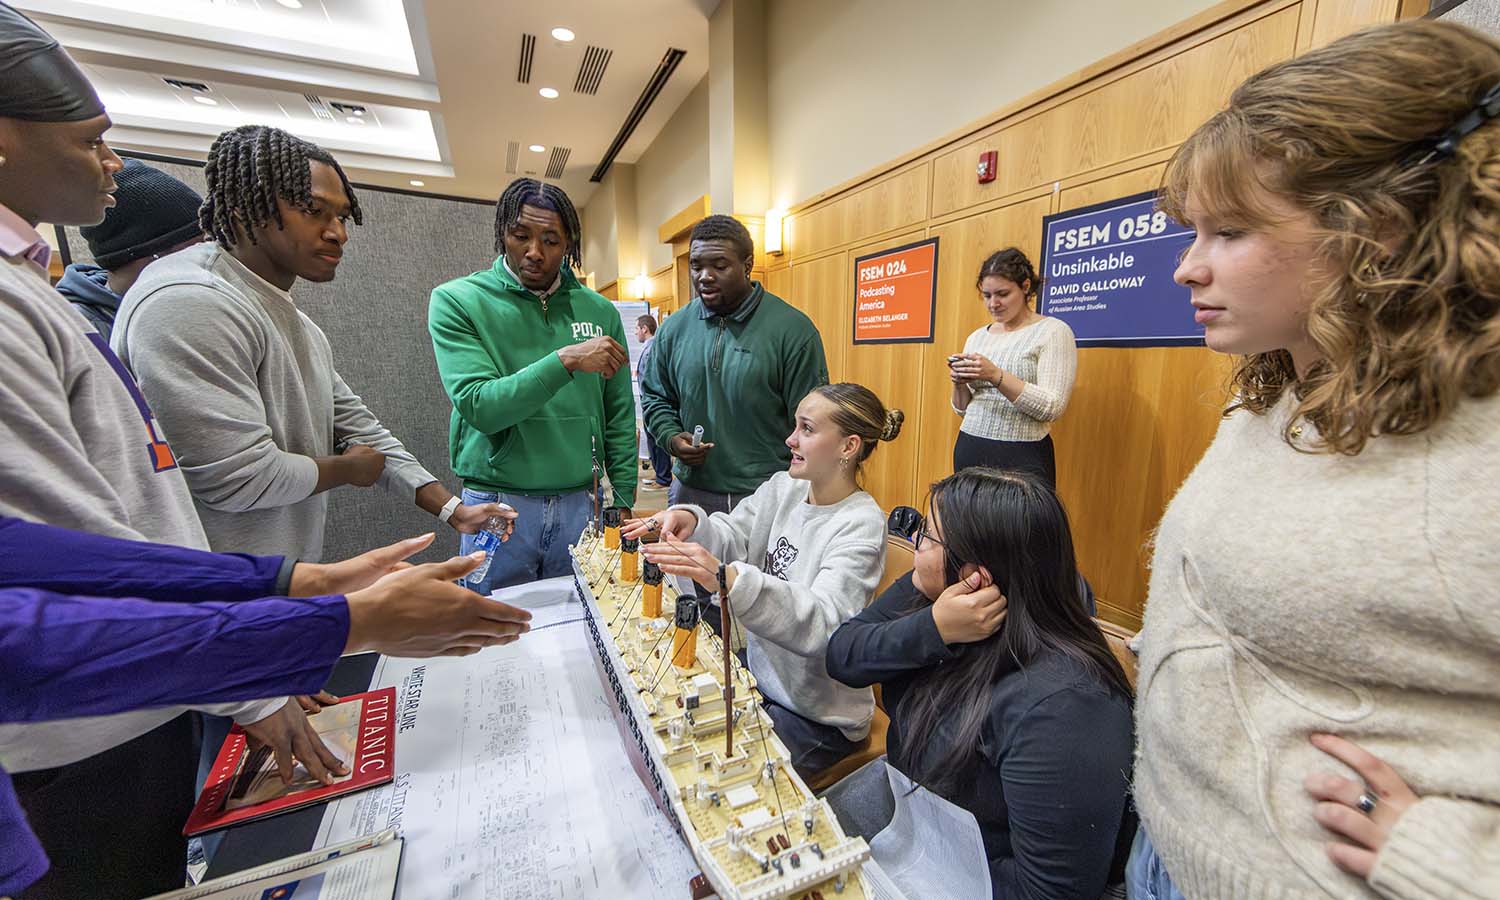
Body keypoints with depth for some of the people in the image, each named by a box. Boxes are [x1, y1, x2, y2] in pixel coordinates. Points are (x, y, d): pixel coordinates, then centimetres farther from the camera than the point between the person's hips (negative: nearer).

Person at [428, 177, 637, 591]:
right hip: (498, 504, -2)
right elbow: (479, 406, -16)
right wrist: (565, 360, -24)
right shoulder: (456, 301, -4)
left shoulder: (599, 311, 3)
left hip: (579, 504, 3)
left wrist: (625, 502, 2)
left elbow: (619, 417, 5)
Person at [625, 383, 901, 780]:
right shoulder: (783, 488, -3)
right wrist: (690, 520, -31)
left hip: (817, 716, -6)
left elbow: (824, 623, -35)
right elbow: (731, 537, -10)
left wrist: (729, 579, -49)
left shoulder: (861, 524, -24)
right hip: (760, 676, 6)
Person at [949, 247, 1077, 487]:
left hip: (1022, 457, -5)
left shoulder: (1054, 331, -5)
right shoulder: (977, 336, 10)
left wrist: (996, 376, -23)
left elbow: (1051, 408, -15)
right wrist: (959, 384, -7)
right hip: (969, 449, 5)